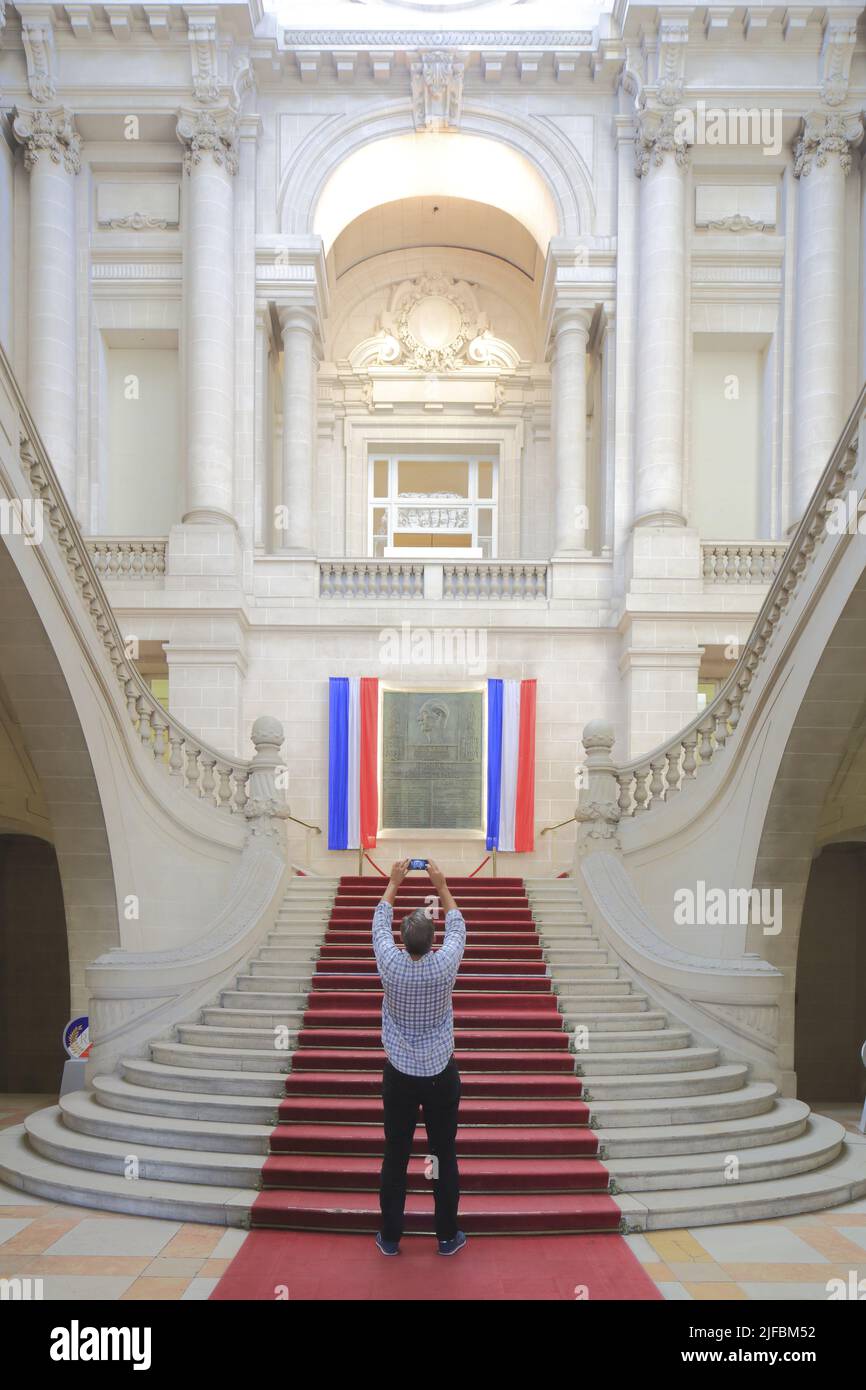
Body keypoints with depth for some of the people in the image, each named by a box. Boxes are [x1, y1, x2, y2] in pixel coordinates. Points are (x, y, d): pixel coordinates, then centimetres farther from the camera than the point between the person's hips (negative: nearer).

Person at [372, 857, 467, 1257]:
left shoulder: (391, 966, -15)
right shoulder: (445, 966, -16)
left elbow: (379, 925, 3)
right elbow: (457, 928, 3)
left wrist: (394, 882, 10)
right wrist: (441, 886, 9)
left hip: (400, 1074, 0)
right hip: (441, 1074, 0)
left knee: (395, 1157, 10)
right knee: (445, 1155, 10)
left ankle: (390, 1237, 20)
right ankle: (447, 1237, 20)